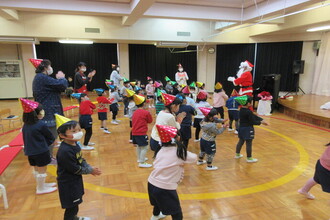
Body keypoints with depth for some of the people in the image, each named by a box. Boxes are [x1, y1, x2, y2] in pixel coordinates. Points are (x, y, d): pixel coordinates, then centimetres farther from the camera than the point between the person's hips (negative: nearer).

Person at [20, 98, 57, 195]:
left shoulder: (25, 125, 2)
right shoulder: (41, 125, -20)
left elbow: (25, 138, 12)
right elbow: (50, 137, -9)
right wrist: (52, 140, 12)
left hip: (30, 151, 8)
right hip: (41, 151, -8)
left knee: (36, 169, 22)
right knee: (42, 170, 8)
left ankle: (41, 184, 40)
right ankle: (41, 189, 20)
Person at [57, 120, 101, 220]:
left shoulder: (74, 144, -2)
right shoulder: (65, 151, -31)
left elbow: (81, 160, 7)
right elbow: (75, 169, -26)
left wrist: (90, 168, -7)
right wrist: (90, 171, -16)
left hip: (75, 179, 9)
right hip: (68, 183, -9)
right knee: (72, 207, 5)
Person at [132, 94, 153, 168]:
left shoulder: (135, 112, 9)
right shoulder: (146, 112, -13)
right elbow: (150, 121, -2)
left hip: (134, 132, 9)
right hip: (141, 133, -9)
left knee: (138, 146, 22)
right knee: (144, 147, -4)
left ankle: (140, 158, 36)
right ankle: (142, 162, -4)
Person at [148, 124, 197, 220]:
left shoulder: (161, 149, 4)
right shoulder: (180, 151, -11)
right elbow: (194, 158, 5)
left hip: (151, 183, 7)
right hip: (165, 188, -7)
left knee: (158, 201, 37)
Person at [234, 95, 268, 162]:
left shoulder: (241, 110, 4)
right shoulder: (248, 112, -23)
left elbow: (253, 116, 5)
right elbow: (252, 122, -18)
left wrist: (261, 119, 2)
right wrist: (260, 122, -5)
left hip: (241, 128, 9)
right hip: (248, 129, -9)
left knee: (241, 141, 20)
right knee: (249, 144, 3)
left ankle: (237, 154, 33)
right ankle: (249, 158, 13)